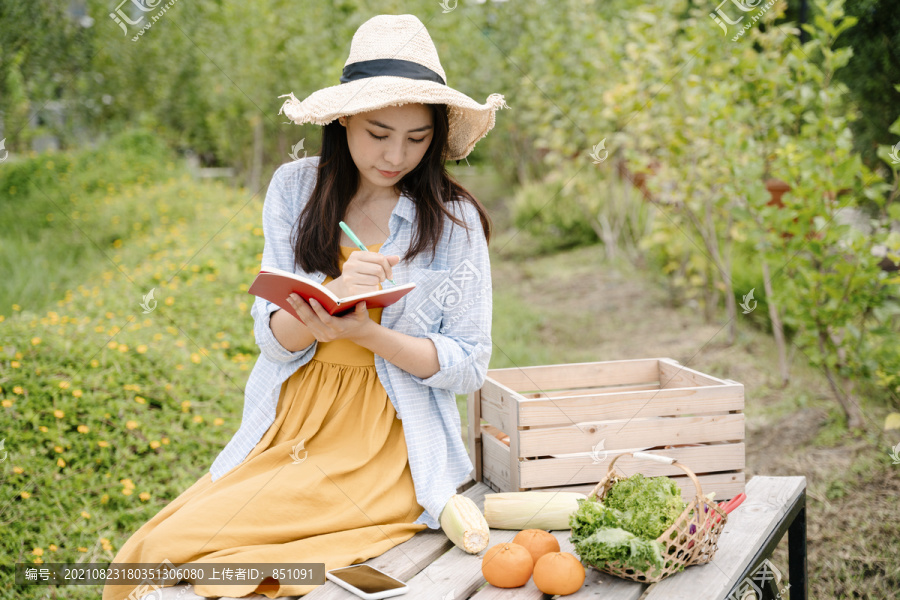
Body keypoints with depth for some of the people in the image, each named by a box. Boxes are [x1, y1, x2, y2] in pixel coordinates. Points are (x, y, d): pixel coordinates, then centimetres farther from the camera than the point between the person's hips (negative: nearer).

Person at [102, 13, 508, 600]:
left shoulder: (455, 220, -3)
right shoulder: (296, 188, 4)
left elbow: (470, 365, -2)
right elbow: (274, 337, 2)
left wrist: (366, 332, -19)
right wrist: (331, 298, -22)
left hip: (384, 445, -4)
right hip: (287, 433, 4)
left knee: (176, 550, -20)